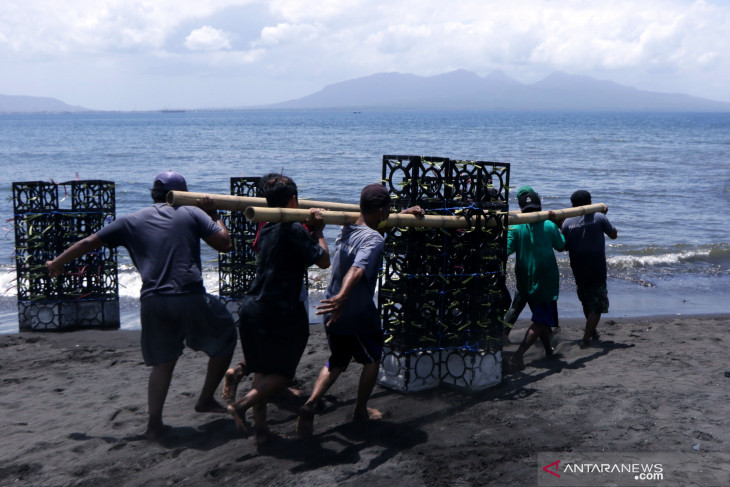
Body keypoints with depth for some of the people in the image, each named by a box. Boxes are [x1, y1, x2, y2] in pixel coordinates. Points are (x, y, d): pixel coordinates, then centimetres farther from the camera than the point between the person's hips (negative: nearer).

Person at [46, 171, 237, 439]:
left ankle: (154, 423, 14)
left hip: (152, 301, 4)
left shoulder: (132, 221, 17)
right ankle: (206, 400, 24)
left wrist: (57, 263, 34)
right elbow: (224, 243, 3)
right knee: (225, 338, 20)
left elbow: (89, 242, 20)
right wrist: (213, 215, 20)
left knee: (162, 361, 18)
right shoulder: (192, 213, 9)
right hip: (190, 298, -3)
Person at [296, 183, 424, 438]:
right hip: (358, 313, -7)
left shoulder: (348, 229, 4)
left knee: (337, 361, 22)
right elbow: (358, 269, -42)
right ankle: (361, 410, 31)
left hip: (335, 313, 7)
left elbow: (375, 226, 26)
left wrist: (405, 214, 32)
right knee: (372, 359, 19)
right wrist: (342, 297, -57)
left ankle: (311, 403, 2)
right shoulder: (374, 240, -22)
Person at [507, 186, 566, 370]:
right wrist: (557, 225, 22)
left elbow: (505, 250, -17)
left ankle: (548, 349, 39)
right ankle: (518, 355, -15)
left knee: (541, 316, 23)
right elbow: (561, 246, 10)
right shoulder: (550, 226, -7)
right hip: (546, 281, -3)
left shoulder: (516, 228, -7)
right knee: (542, 321, -1)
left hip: (525, 282, 3)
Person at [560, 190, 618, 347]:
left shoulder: (567, 223, -3)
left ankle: (592, 332, 39)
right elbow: (613, 234, 8)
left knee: (586, 303, 22)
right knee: (597, 305, 3)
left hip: (578, 270, 3)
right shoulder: (599, 218, -7)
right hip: (597, 270, -3)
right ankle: (586, 338, -8)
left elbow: (564, 246, 3)